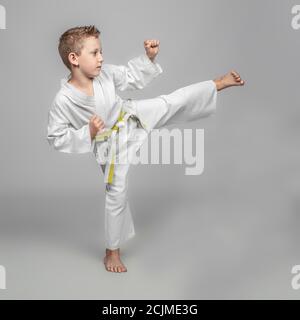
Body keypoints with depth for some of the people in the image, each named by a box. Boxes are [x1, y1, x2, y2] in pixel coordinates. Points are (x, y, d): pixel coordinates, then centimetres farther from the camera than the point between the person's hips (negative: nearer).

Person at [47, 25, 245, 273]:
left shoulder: (104, 72, -15)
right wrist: (87, 133, -27)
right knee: (116, 194, 4)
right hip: (112, 144, -4)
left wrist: (149, 57, -13)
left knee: (173, 102, 0)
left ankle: (221, 83, 23)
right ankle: (112, 252, 24)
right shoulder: (63, 101, -26)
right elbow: (56, 138, -17)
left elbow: (132, 77, 2)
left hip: (131, 117, 4)